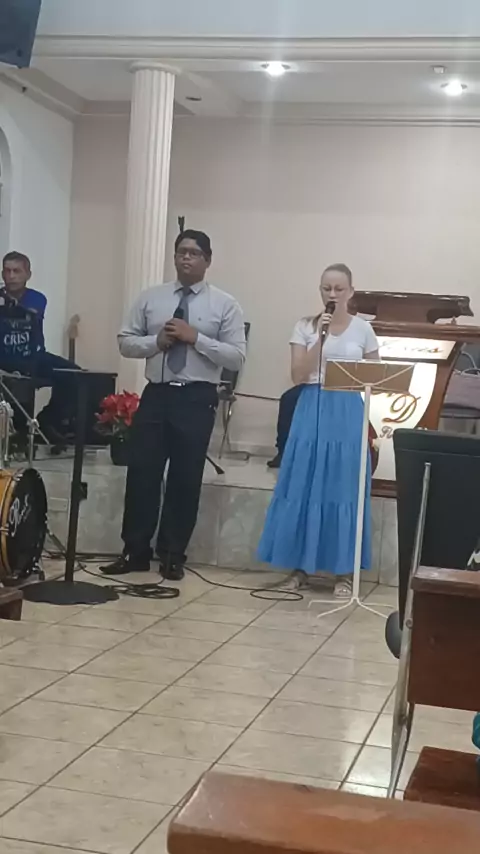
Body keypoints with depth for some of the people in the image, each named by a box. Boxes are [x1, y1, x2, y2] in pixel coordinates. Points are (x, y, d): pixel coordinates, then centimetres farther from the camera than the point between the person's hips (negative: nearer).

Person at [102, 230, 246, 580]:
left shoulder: (225, 304, 1)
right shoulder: (151, 297, 9)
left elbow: (237, 357, -6)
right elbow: (125, 342, 8)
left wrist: (195, 337, -16)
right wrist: (157, 341, -10)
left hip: (197, 399, -2)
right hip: (156, 394, 2)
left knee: (186, 479, 5)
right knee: (142, 473, 2)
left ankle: (173, 555, 18)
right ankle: (135, 551, 14)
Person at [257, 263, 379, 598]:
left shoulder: (363, 329, 5)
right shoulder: (306, 326, 4)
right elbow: (299, 376, -5)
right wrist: (319, 338, -13)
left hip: (348, 414, 0)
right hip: (312, 410, 0)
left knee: (343, 491, 0)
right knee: (304, 489, 1)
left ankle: (344, 571, 7)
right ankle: (302, 566, 11)